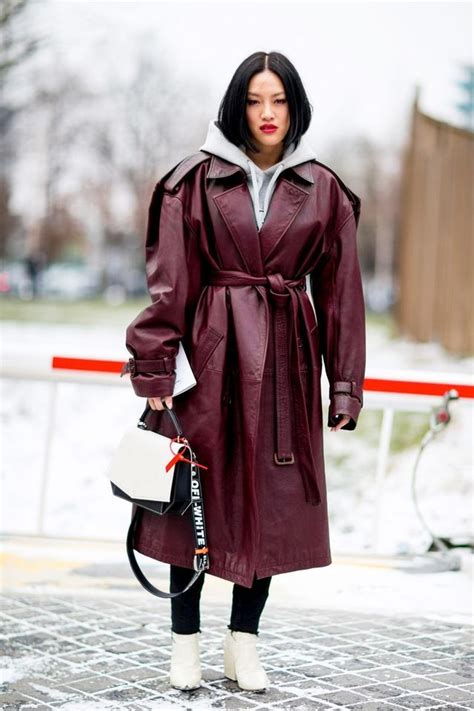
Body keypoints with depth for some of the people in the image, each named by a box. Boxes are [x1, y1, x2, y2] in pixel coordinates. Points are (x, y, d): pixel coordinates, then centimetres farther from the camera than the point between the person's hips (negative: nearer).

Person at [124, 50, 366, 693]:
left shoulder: (323, 189, 7)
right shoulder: (197, 180, 1)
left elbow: (340, 292, 8)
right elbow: (170, 281, -2)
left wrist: (345, 385, 5)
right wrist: (156, 369, -8)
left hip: (286, 361, 2)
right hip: (213, 353, -2)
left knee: (275, 500, 4)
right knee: (201, 494, 2)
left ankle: (244, 642, 18)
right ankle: (185, 641, 15)